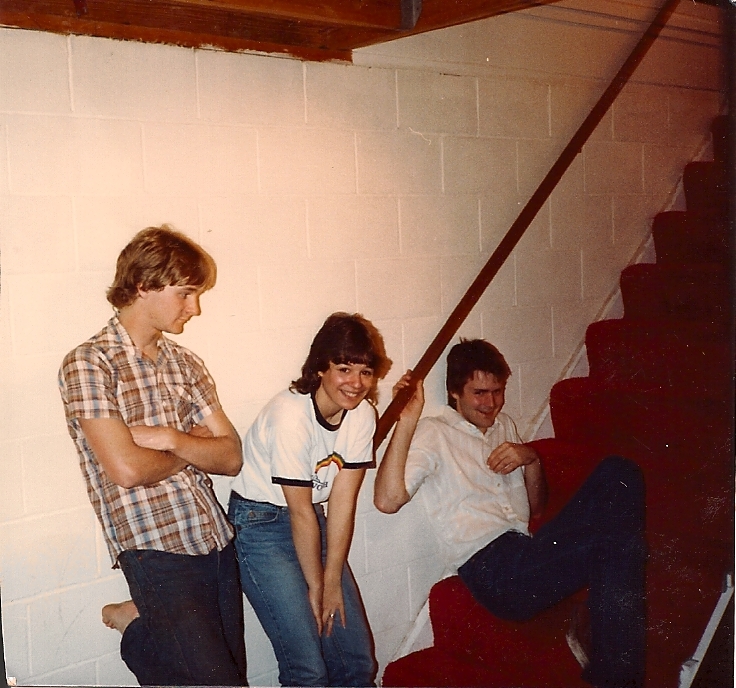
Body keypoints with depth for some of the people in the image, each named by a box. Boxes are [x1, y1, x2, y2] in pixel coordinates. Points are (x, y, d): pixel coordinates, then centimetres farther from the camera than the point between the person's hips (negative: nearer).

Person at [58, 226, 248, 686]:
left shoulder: (186, 363, 11)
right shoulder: (89, 364, -9)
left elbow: (232, 457, 6)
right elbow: (127, 470, -17)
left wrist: (171, 438, -12)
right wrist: (195, 449, -1)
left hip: (218, 542, 7)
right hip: (158, 550, -6)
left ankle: (144, 630, 30)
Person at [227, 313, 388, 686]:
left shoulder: (363, 415, -6)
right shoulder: (290, 414, -25)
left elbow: (342, 502, -7)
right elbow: (300, 511, -19)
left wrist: (332, 581, -8)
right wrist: (315, 588, -10)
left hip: (311, 522, 6)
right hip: (261, 525, -6)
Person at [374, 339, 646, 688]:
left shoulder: (504, 426, 24)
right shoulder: (433, 433, 2)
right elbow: (387, 500, -15)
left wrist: (531, 459, 6)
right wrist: (406, 421, -22)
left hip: (529, 552, 7)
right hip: (489, 567, -7)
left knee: (618, 473, -16)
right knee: (616, 540, -26)